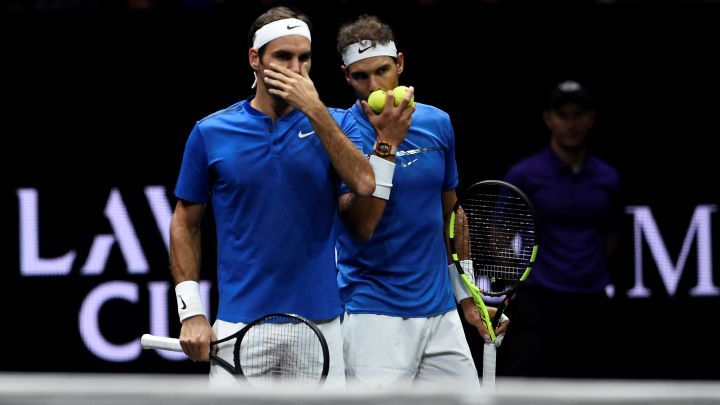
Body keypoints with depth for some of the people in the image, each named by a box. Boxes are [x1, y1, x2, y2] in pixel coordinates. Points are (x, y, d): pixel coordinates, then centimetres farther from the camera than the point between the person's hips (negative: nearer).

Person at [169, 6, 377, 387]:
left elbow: (364, 184, -14)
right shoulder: (211, 133, 3)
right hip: (240, 323, -1)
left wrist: (316, 111, -17)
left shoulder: (334, 124, 5)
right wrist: (191, 312, 0)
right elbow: (185, 224, 9)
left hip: (320, 322, 1)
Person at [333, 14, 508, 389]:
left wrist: (465, 295, 19)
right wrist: (386, 144, -24)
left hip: (440, 310, 5)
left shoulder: (437, 123, 7)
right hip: (375, 312, -5)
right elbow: (362, 227, -20)